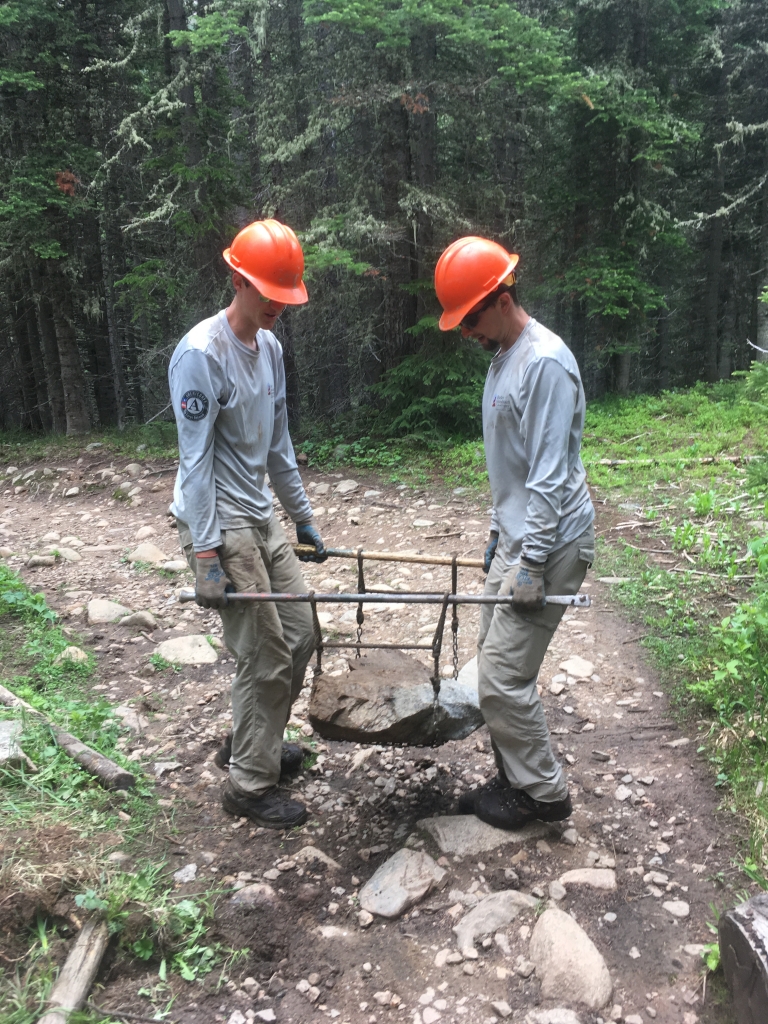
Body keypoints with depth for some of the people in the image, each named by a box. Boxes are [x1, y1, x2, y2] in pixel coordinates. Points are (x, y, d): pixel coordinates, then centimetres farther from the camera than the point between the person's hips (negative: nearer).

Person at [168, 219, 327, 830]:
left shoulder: (269, 347, 9)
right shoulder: (201, 354, -17)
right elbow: (196, 461, -19)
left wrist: (304, 519, 19)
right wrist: (206, 557, -22)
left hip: (262, 518, 9)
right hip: (222, 525, -9)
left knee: (300, 633, 15)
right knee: (267, 658, -3)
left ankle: (254, 741, 37)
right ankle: (249, 785, 17)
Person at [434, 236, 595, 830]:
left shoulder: (546, 362, -18)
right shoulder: (506, 358, 14)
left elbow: (550, 476, -21)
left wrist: (532, 564, -21)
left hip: (549, 545, -10)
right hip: (517, 536, 10)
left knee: (504, 678, -5)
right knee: (495, 663, 13)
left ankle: (544, 794, 14)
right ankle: (515, 780, 28)